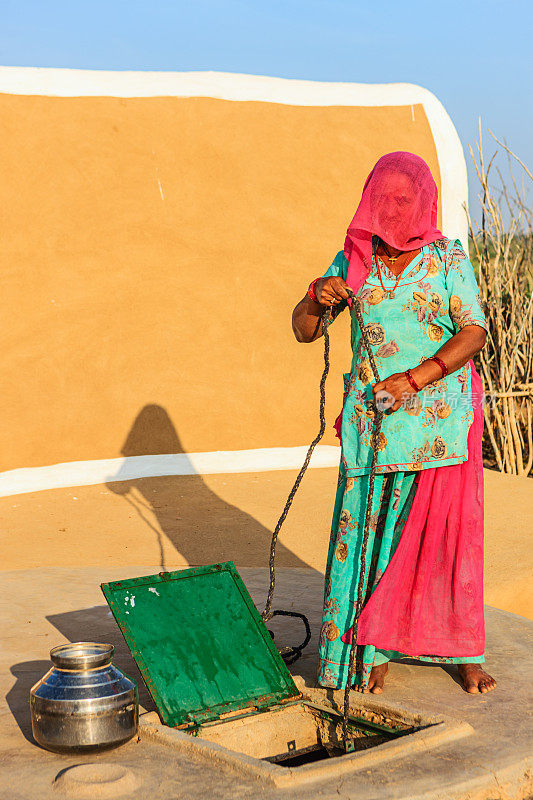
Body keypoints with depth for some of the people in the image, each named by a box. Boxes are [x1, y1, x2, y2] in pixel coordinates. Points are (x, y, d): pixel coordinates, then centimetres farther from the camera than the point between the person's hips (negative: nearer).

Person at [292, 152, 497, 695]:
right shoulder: (353, 260, 7)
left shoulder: (448, 258, 0)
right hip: (372, 419, 2)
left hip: (440, 416, -2)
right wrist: (318, 297, -17)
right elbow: (303, 330, 6)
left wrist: (414, 379, -21)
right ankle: (374, 650, 9)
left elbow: (474, 331, -9)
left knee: (448, 528, -1)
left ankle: (463, 652, 11)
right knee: (369, 529, -1)